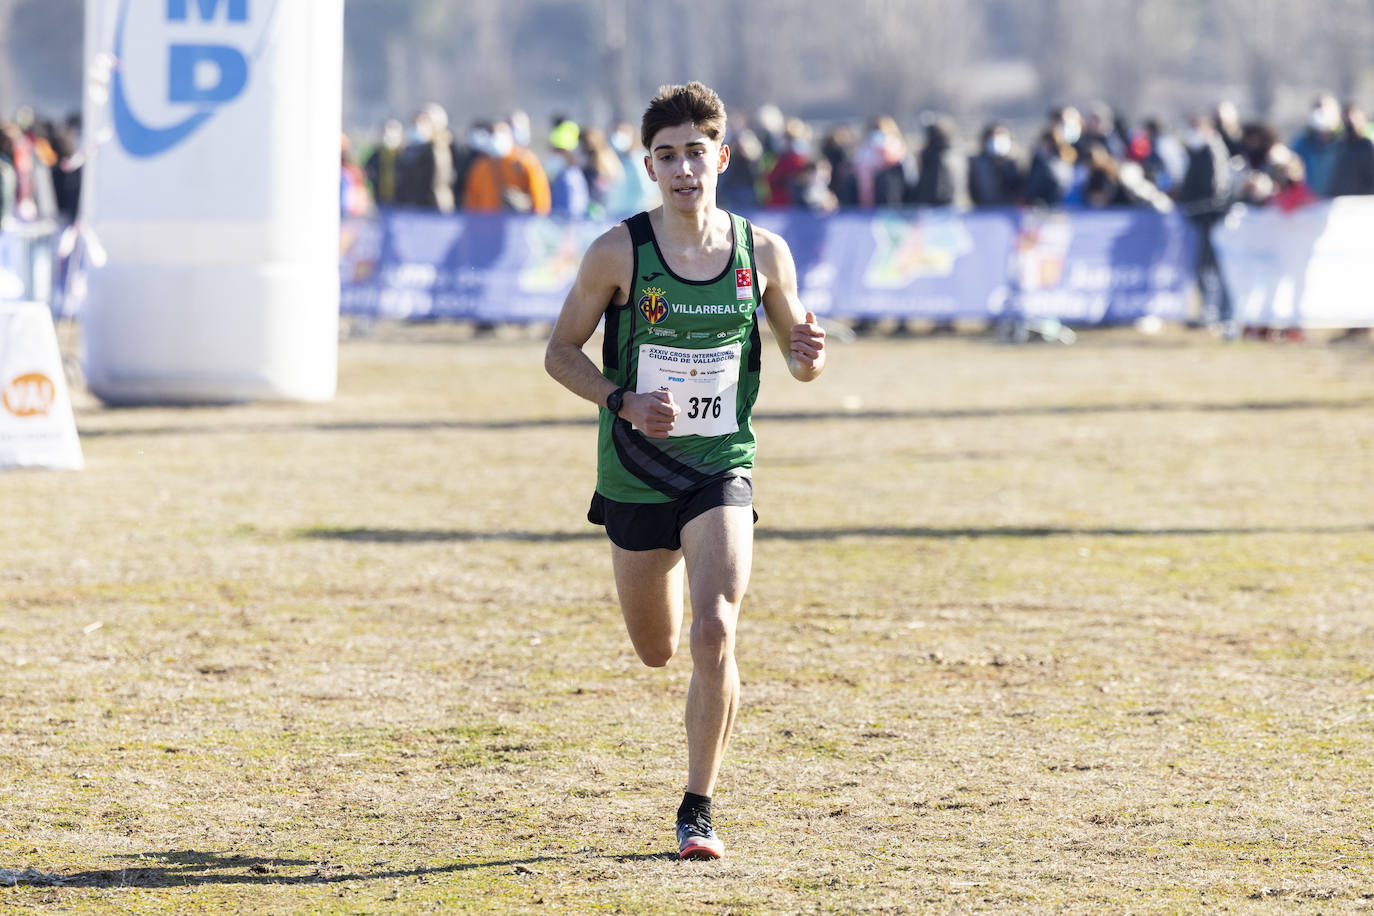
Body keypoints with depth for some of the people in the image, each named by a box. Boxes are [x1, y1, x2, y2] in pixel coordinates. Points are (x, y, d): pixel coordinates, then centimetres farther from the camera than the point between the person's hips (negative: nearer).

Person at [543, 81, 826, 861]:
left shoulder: (763, 253, -5)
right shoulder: (619, 253, -10)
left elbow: (798, 360, 8)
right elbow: (561, 352, -2)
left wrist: (810, 354, -17)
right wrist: (624, 402, -19)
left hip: (722, 471, -1)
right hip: (636, 474, 1)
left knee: (715, 634, -20)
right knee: (658, 651, 14)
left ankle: (698, 810, -7)